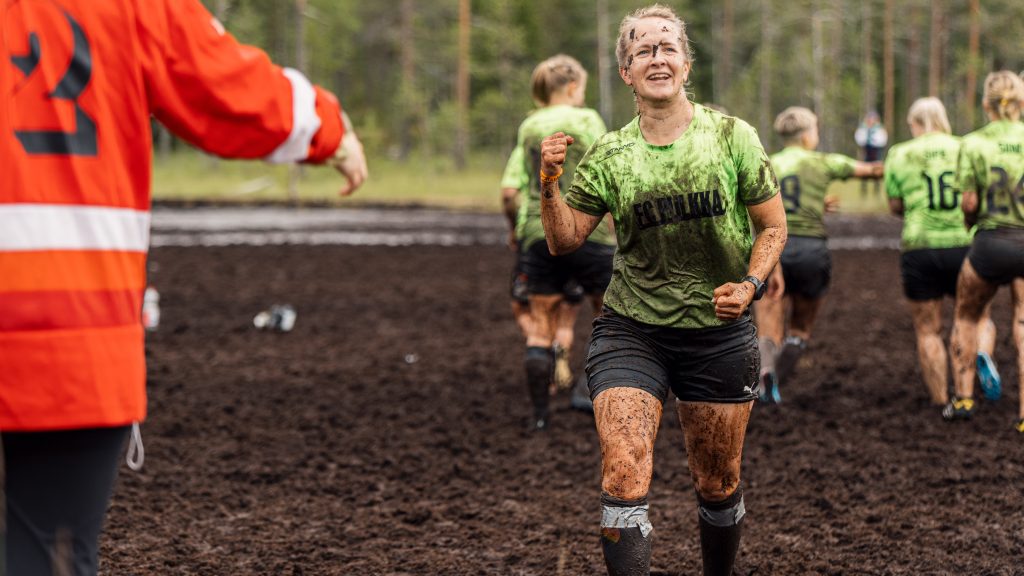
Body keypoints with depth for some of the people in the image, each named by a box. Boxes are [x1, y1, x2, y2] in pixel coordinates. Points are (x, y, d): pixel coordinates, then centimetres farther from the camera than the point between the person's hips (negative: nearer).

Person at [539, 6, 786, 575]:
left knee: (719, 485, 12)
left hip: (719, 332, 0)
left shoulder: (733, 136, -2)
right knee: (623, 481, -16)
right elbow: (564, 241, 4)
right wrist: (550, 185, -13)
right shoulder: (609, 155, 0)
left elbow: (773, 225, 4)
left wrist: (751, 284, -12)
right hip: (630, 330, 0)